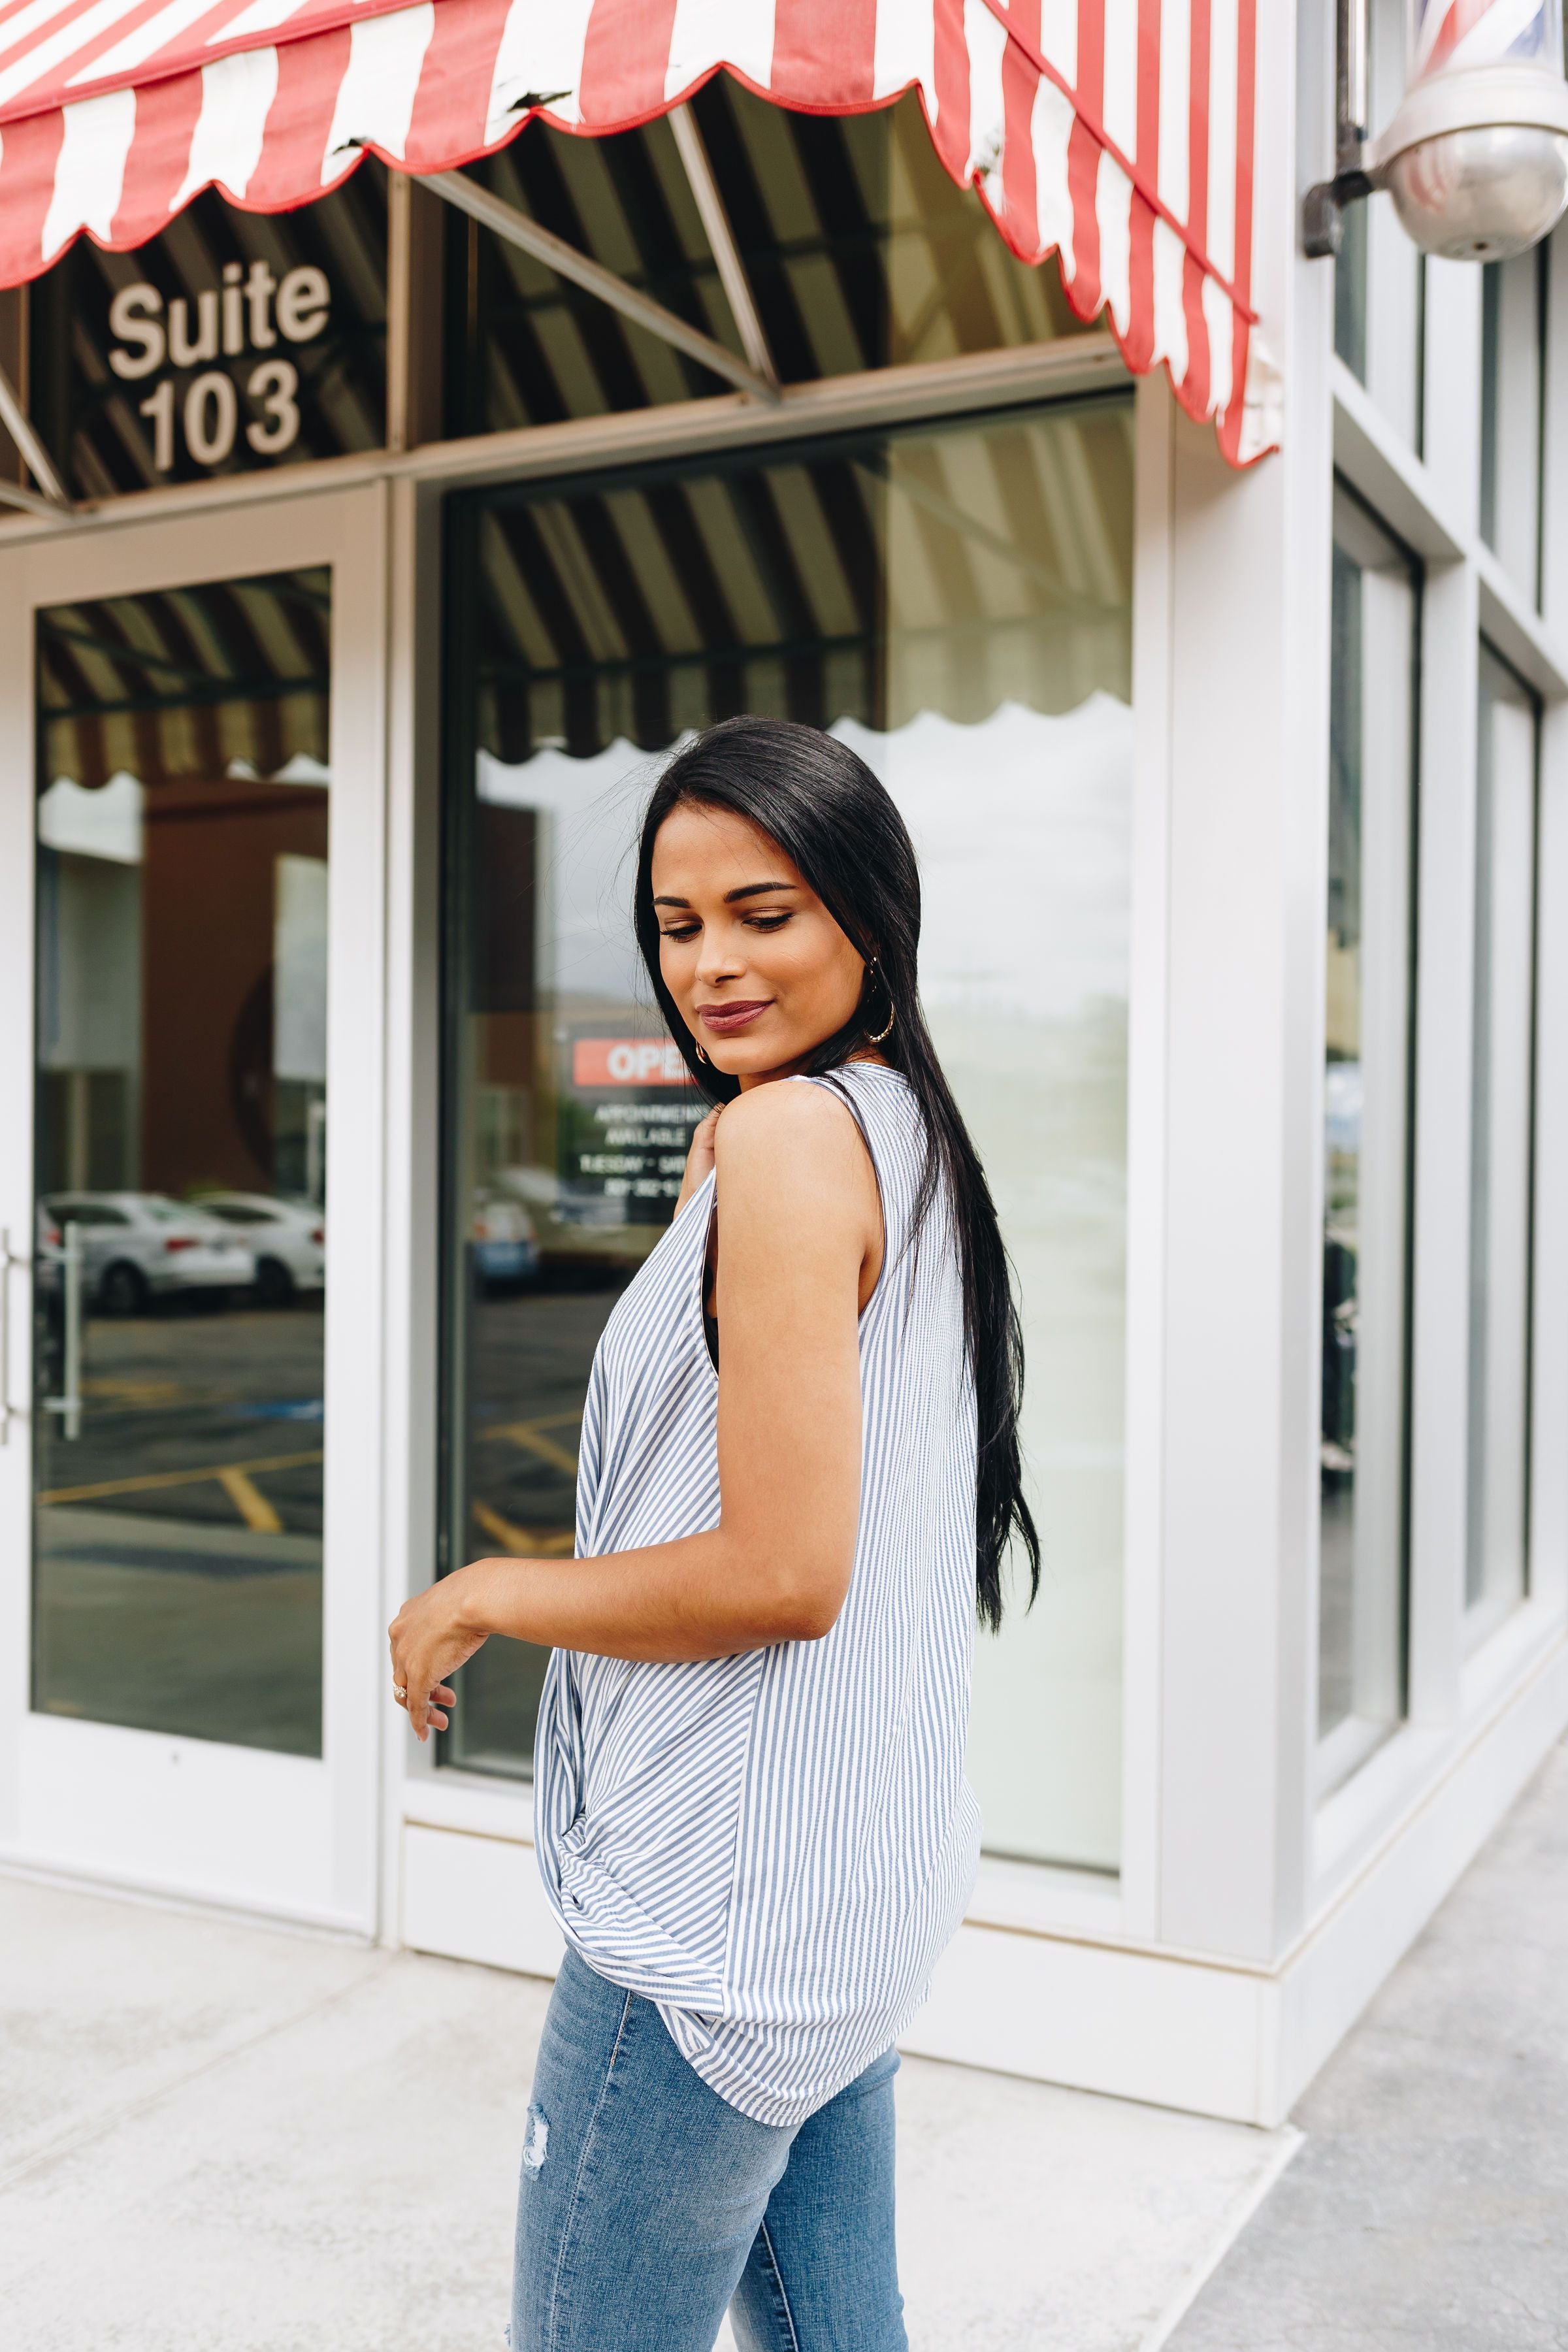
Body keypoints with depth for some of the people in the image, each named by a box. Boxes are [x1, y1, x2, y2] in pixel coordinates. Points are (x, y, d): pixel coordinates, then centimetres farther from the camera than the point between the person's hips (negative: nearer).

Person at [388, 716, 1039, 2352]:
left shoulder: (792, 1128, -19)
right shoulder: (909, 1124, 10)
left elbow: (783, 1574, -22)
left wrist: (483, 1595, -12)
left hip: (722, 1909, -10)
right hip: (864, 1876, 10)